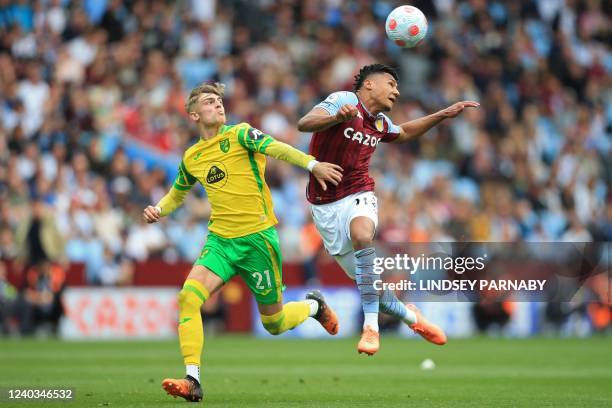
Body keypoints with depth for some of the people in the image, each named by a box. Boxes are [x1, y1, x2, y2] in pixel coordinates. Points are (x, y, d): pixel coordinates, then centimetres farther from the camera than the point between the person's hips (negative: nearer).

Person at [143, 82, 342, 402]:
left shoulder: (239, 135, -5)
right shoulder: (191, 158, 10)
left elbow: (277, 148, -22)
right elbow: (177, 194, 28)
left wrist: (312, 165, -38)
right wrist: (158, 210, 6)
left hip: (257, 237, -4)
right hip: (220, 240, 4)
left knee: (274, 324, 6)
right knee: (188, 297, -21)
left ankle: (313, 306, 41)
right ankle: (192, 380, -19)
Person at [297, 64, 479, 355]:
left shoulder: (380, 123, 11)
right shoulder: (343, 101, -9)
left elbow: (403, 133, 35)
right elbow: (304, 124, -25)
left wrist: (442, 115, 26)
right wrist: (337, 117, -43)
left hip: (358, 196, 3)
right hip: (325, 204, -3)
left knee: (361, 235, -34)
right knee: (366, 282, -2)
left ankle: (371, 325, -32)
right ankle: (410, 316, 26)